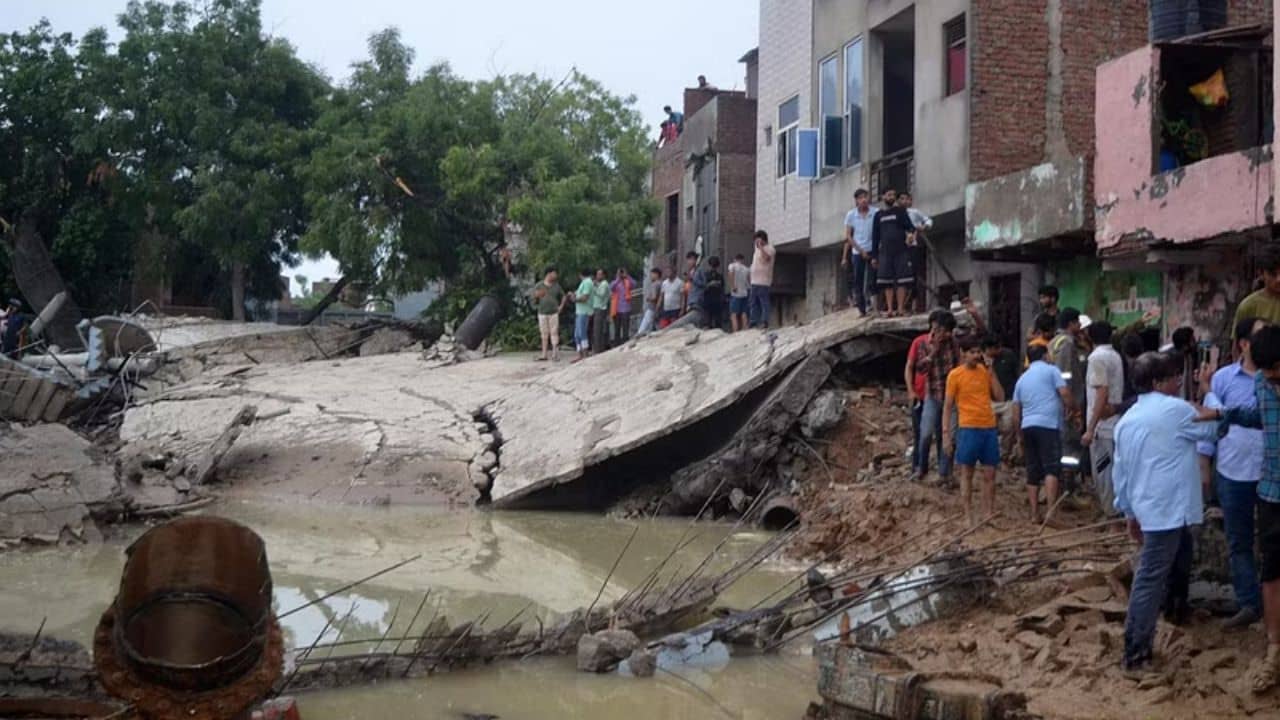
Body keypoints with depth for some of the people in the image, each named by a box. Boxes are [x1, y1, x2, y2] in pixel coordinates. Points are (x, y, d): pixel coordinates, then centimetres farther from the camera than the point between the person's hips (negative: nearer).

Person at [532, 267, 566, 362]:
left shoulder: (556, 286, 7)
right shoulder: (539, 286, 3)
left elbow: (563, 296, 17)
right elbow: (534, 300, 5)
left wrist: (561, 307, 5)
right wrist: (537, 296, -16)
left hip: (553, 313, 0)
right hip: (542, 313, 0)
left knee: (554, 333, -5)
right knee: (544, 334, 5)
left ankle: (555, 354, -6)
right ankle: (544, 355, 9)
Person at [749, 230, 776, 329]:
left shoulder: (769, 248, -5)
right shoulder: (758, 249, 22)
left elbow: (766, 258, -25)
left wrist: (760, 246, -26)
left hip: (763, 282, -9)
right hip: (754, 281, 9)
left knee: (764, 303, -10)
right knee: (752, 303, 9)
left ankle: (764, 322, -11)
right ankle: (753, 322, 13)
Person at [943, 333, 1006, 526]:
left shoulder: (985, 371, 9)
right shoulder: (955, 375, -3)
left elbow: (1000, 397, 5)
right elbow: (948, 406, -2)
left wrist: (991, 373, -1)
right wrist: (946, 432, -8)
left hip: (989, 428, 4)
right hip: (968, 429, -4)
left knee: (990, 474, 6)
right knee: (967, 473, 3)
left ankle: (989, 514, 12)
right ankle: (969, 516, 7)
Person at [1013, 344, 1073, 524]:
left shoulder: (1022, 379, 21)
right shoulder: (1051, 370, 5)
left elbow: (1016, 412, 20)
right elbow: (1065, 393, -6)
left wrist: (1020, 434, 27)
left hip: (1027, 426, 6)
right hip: (1048, 424, -6)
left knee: (1033, 472, 9)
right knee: (1051, 468, -11)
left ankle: (1035, 514, 8)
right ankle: (1050, 511, -24)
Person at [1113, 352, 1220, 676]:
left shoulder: (1127, 419, 11)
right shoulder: (1175, 409, -10)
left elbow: (1120, 471, 15)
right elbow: (1212, 428, 7)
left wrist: (1129, 513, 22)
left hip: (1147, 507, 9)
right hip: (1168, 507, -8)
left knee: (1179, 559, 31)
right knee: (1151, 579, -10)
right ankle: (1135, 654, -11)